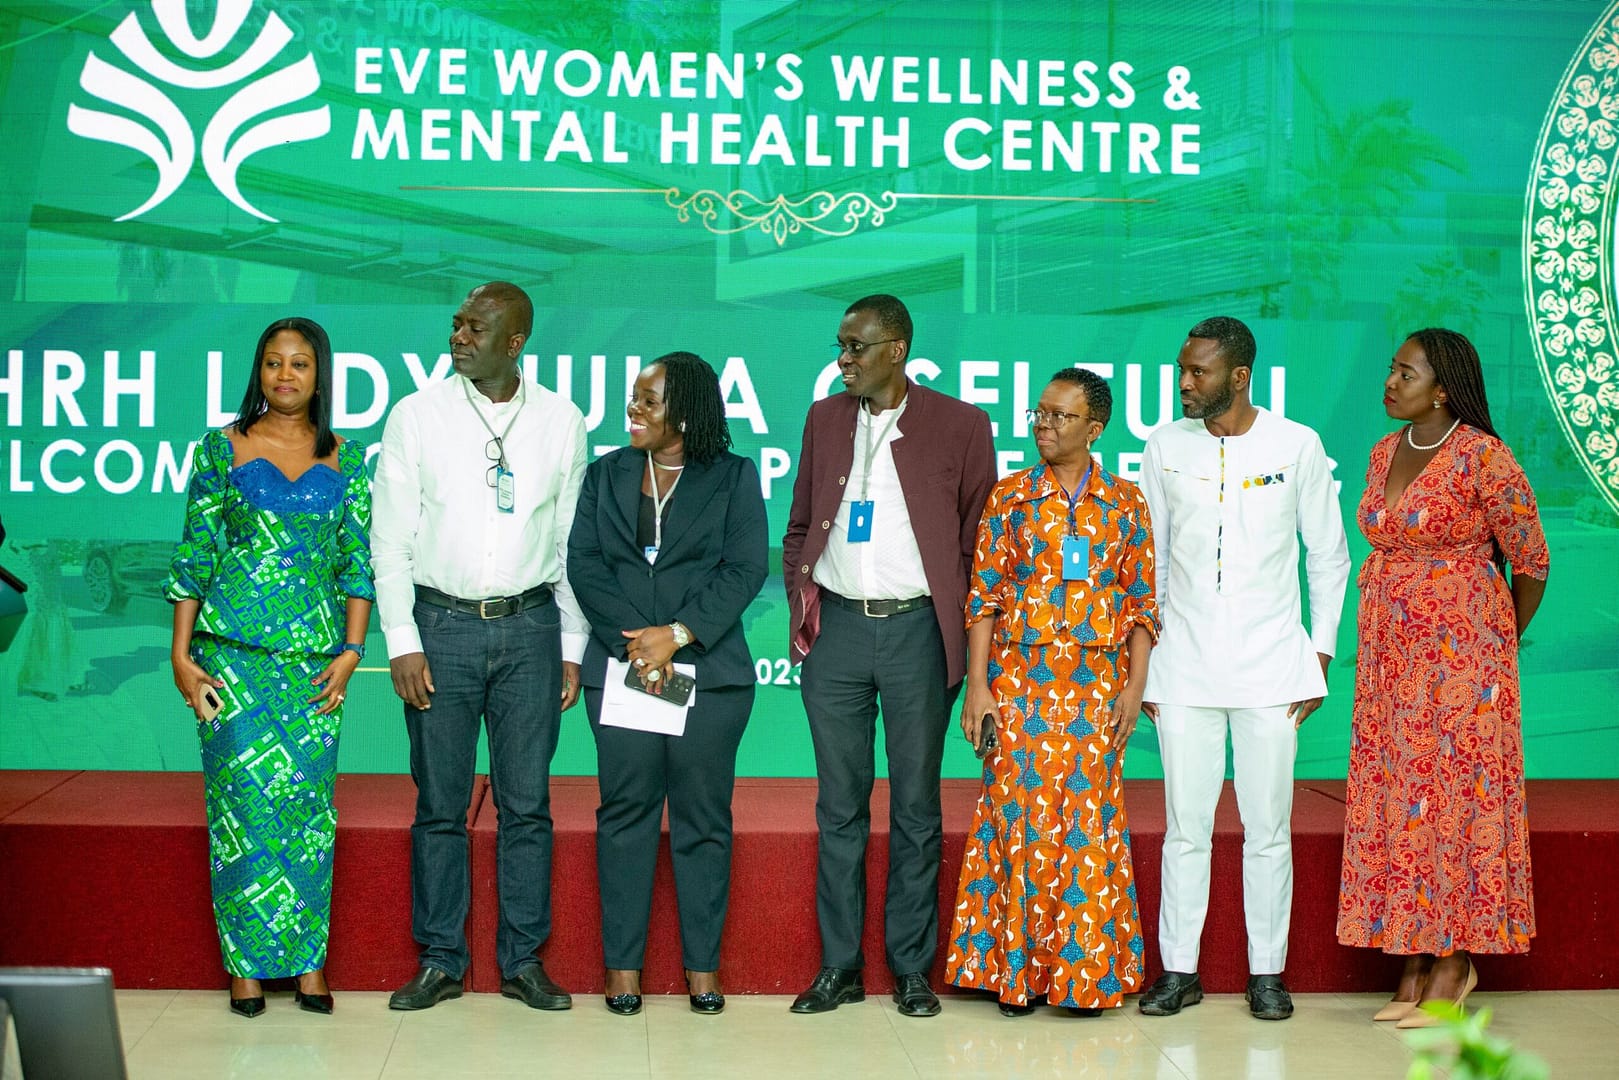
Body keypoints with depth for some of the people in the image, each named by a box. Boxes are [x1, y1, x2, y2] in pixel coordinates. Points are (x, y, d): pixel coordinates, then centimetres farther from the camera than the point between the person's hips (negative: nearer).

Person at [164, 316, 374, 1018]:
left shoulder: (347, 459, 9)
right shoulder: (222, 449, 4)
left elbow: (359, 562, 8)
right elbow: (194, 556, 3)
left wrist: (352, 651, -1)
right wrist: (181, 655, -2)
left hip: (317, 658, 2)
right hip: (233, 651, -1)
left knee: (309, 801, 2)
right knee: (244, 799, -3)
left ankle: (307, 962, 11)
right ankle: (247, 965, 7)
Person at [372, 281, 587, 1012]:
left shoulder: (562, 422, 4)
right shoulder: (417, 416, 1)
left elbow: (572, 541, 8)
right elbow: (390, 539, 1)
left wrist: (572, 647, 6)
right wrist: (402, 643, -6)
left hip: (530, 626, 1)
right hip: (441, 624, -1)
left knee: (526, 803, 5)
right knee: (440, 805, 4)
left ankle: (523, 960, 15)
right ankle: (440, 962, 14)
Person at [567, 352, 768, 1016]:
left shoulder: (733, 477, 6)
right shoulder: (606, 475, 13)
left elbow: (746, 569, -3)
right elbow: (583, 562, 3)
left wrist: (678, 635, -13)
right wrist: (635, 642, -10)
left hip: (709, 669, -1)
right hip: (622, 666, 2)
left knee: (703, 817, 1)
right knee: (626, 812, 1)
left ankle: (703, 965, 8)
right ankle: (622, 963, 7)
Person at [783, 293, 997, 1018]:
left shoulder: (959, 425, -1)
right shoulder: (825, 419, 10)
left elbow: (979, 540, 4)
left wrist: (960, 630, -1)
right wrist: (801, 603, 5)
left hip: (918, 629, -3)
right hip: (838, 627, 3)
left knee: (917, 806, 4)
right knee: (839, 804, 7)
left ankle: (912, 970, 14)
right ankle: (839, 966, 15)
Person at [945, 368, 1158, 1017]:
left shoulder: (1125, 503, 6)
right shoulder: (1011, 497, 4)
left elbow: (1142, 601, 6)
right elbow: (984, 597, 2)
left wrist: (1135, 686, -3)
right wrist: (978, 687, -5)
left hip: (1096, 684, 0)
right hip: (1021, 679, 0)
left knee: (1089, 821, 0)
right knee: (1023, 820, -1)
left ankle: (1086, 970, 9)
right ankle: (1019, 969, 8)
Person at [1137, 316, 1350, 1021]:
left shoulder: (1297, 446, 1)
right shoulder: (1165, 448, 6)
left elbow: (1329, 557, 7)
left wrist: (1321, 653, 2)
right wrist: (1139, 658, 8)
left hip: (1271, 665, -1)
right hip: (1183, 665, 1)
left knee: (1268, 829, 3)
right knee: (1186, 827, 3)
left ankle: (1267, 972, 13)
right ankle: (1179, 970, 12)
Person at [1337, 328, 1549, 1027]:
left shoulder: (1482, 457, -12)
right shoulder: (1384, 453, 9)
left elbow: (1531, 561, -4)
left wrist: (1500, 642, 7)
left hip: (1461, 645, -7)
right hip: (1391, 648, 7)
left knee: (1456, 788, -2)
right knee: (1399, 793, 6)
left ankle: (1456, 960, 7)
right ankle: (1414, 964, 12)